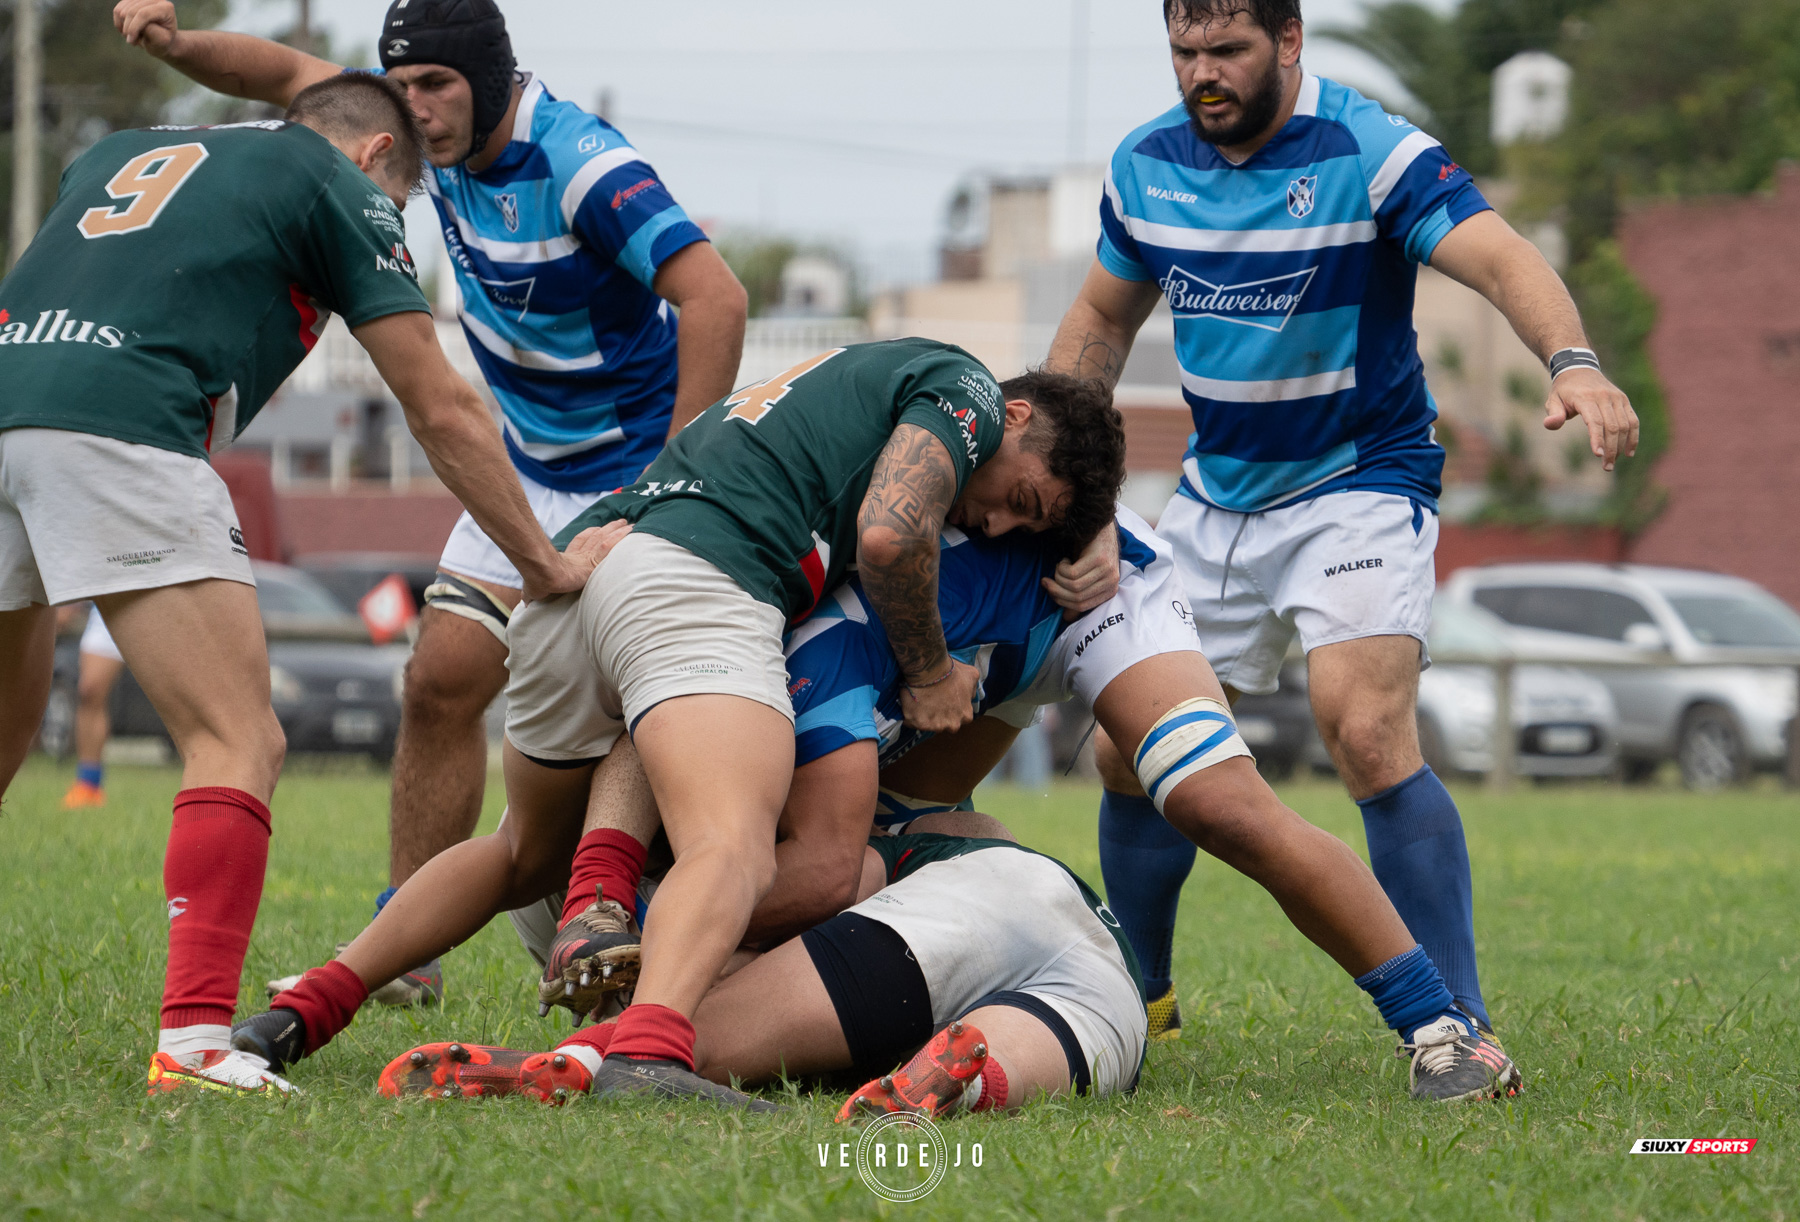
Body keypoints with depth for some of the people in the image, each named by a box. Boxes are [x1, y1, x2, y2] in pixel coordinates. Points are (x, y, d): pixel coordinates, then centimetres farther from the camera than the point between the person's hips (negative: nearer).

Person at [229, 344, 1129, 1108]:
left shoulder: (873, 376, 37)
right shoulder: (963, 389, 10)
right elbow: (889, 534, -7)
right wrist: (928, 674, 8)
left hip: (568, 574, 9)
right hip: (690, 579, -9)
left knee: (528, 858, 29)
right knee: (734, 851, -28)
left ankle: (304, 1010, 26)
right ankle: (649, 1051, -55)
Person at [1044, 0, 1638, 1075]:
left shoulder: (1370, 153, -18)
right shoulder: (1146, 167, 0)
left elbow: (1501, 259, -31)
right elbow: (1103, 318, 16)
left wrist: (1573, 363, -51)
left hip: (1363, 483, -6)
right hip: (1215, 495, 6)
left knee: (1368, 732, -25)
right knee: (1130, 748, 4)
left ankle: (1461, 1029, -19)